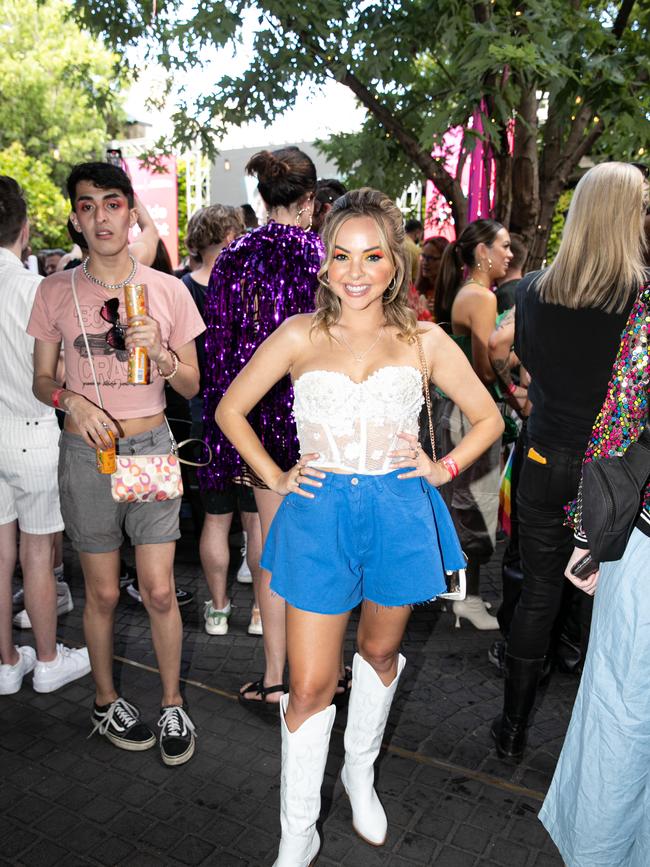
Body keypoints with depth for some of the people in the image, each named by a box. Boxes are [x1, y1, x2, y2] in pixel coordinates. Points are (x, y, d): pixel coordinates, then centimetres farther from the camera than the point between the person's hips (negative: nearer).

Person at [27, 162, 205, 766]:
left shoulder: (166, 289, 0)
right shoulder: (55, 291, 0)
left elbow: (191, 386, 5)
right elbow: (42, 381, 7)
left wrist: (161, 353, -16)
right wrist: (71, 400, -15)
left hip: (151, 448, 0)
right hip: (85, 451, 0)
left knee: (159, 592, 2)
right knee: (102, 594, 10)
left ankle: (173, 705, 24)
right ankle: (106, 702, 34)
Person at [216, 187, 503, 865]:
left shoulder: (424, 341, 2)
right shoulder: (300, 336, -1)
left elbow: (487, 417, 13)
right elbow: (230, 410, 8)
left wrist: (443, 469, 1)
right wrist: (275, 478, 1)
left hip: (398, 515, 2)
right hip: (319, 514, -1)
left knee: (380, 653, 20)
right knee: (310, 686, 2)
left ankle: (360, 773, 47)